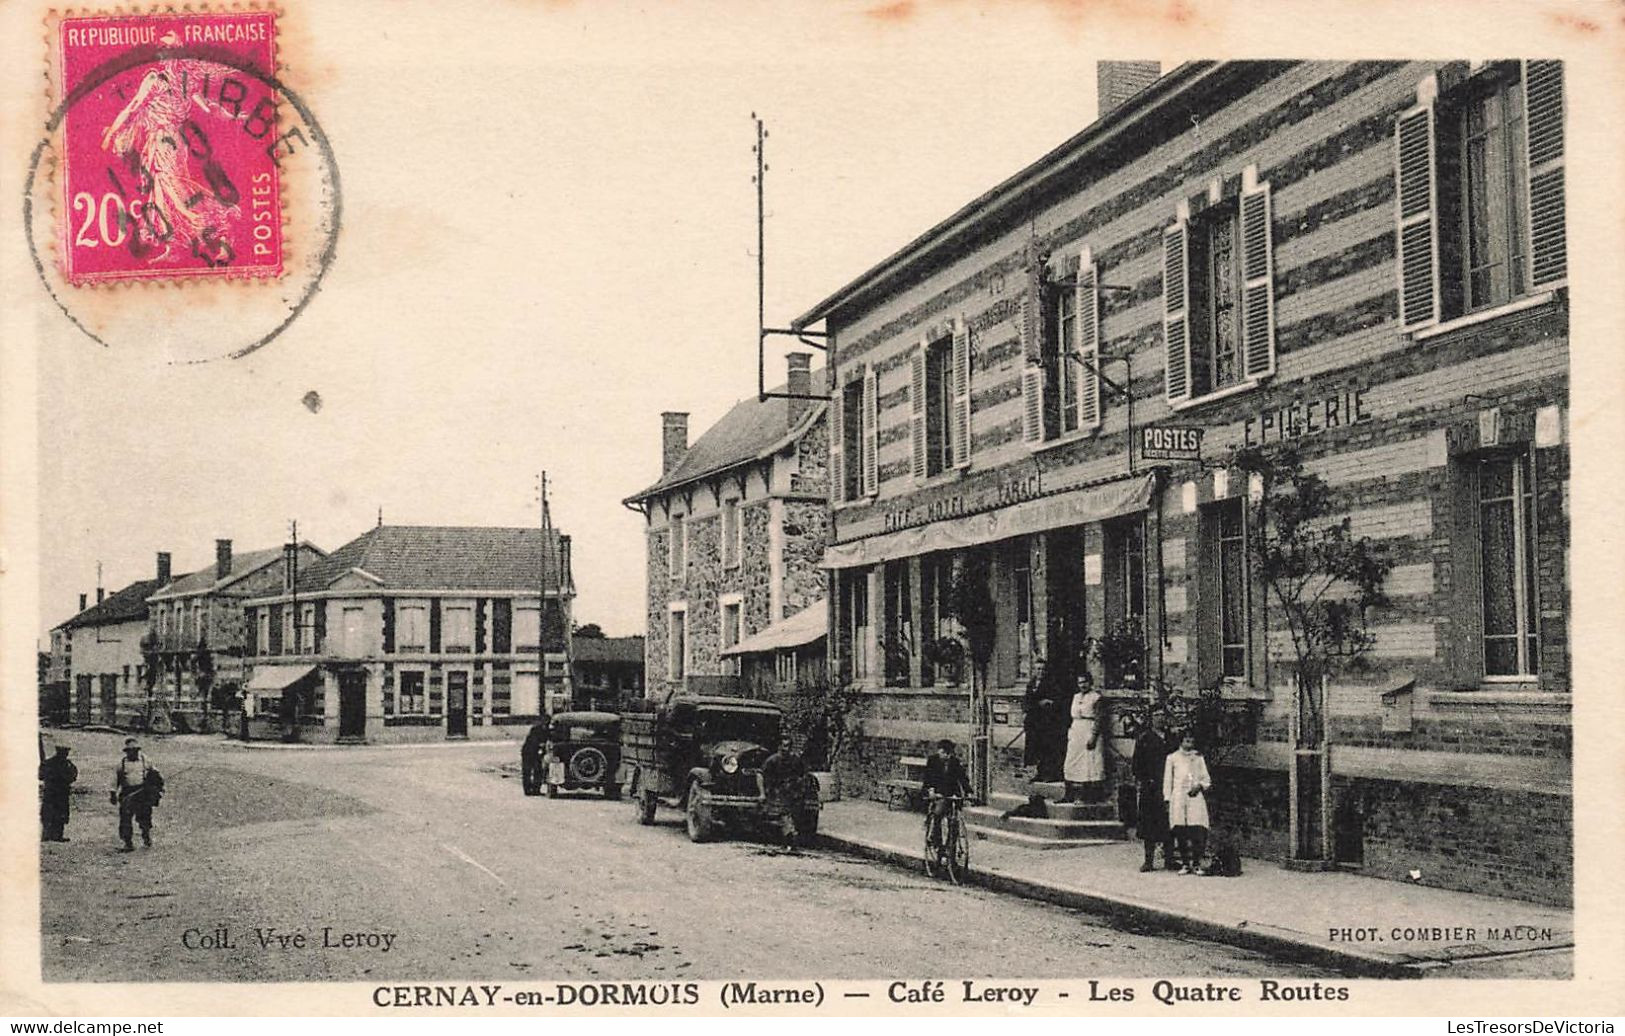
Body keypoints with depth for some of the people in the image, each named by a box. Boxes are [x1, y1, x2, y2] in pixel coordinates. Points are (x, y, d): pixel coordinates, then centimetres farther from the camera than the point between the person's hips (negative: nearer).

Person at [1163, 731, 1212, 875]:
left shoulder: (1199, 758, 16)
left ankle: (1196, 863, -4)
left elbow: (1207, 779, 15)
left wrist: (1200, 785, -6)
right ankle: (1185, 863, 4)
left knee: (1198, 831, -10)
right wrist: (1167, 799, 3)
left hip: (1196, 797, 0)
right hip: (1178, 798, 0)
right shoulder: (1172, 758, 11)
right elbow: (1167, 780, 11)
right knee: (1180, 833, -4)